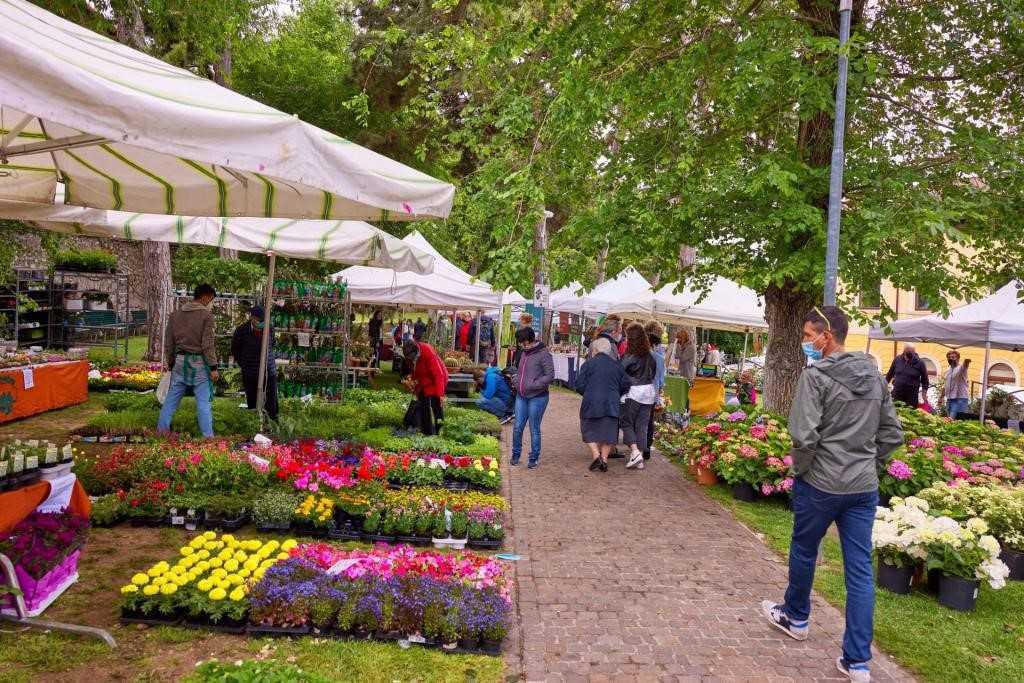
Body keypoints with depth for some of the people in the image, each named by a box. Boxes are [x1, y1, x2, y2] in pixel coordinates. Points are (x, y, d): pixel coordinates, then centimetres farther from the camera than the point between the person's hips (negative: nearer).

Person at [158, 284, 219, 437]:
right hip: (199, 362, -5)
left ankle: (162, 429, 18)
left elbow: (168, 343, 12)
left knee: (171, 398, 13)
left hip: (180, 361, 6)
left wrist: (170, 363, 21)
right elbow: (207, 344, -12)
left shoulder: (175, 315, 9)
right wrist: (213, 367, -9)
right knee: (204, 401, -2)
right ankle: (207, 436, 0)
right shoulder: (206, 315, -8)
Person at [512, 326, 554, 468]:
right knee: (517, 427, 7)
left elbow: (550, 376, -15)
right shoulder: (525, 353, 12)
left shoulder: (543, 354, -11)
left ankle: (534, 458, 16)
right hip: (521, 396, 6)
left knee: (534, 429, 3)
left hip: (537, 397, -6)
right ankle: (515, 455, 23)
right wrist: (517, 381, 8)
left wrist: (532, 385, -20)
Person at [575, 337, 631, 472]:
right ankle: (604, 458, 10)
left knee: (589, 430, 11)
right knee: (608, 432, 12)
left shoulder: (588, 364, -5)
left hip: (591, 404, -3)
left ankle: (596, 455, -4)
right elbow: (626, 385, 9)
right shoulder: (617, 365, 6)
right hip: (612, 405, 3)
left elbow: (579, 385, -6)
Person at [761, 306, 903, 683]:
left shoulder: (816, 375, -15)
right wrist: (870, 463, 17)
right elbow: (893, 433, 11)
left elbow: (803, 435, -22)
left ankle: (796, 618, 40)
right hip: (864, 487, 5)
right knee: (860, 570, 7)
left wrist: (800, 467, -6)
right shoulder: (875, 376, 7)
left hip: (820, 483, -5)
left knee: (804, 551, 18)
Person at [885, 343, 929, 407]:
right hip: (897, 394, 2)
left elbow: (924, 379, 5)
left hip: (912, 396, -2)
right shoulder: (897, 359, 2)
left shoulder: (919, 363, -4)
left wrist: (924, 392, 0)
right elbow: (890, 373, 14)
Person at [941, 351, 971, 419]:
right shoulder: (947, 371, 17)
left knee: (953, 419, -15)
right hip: (949, 399, 8)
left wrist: (966, 362, -55)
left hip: (960, 398, -7)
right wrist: (941, 396, 23)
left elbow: (965, 365, -32)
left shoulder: (961, 367, -6)